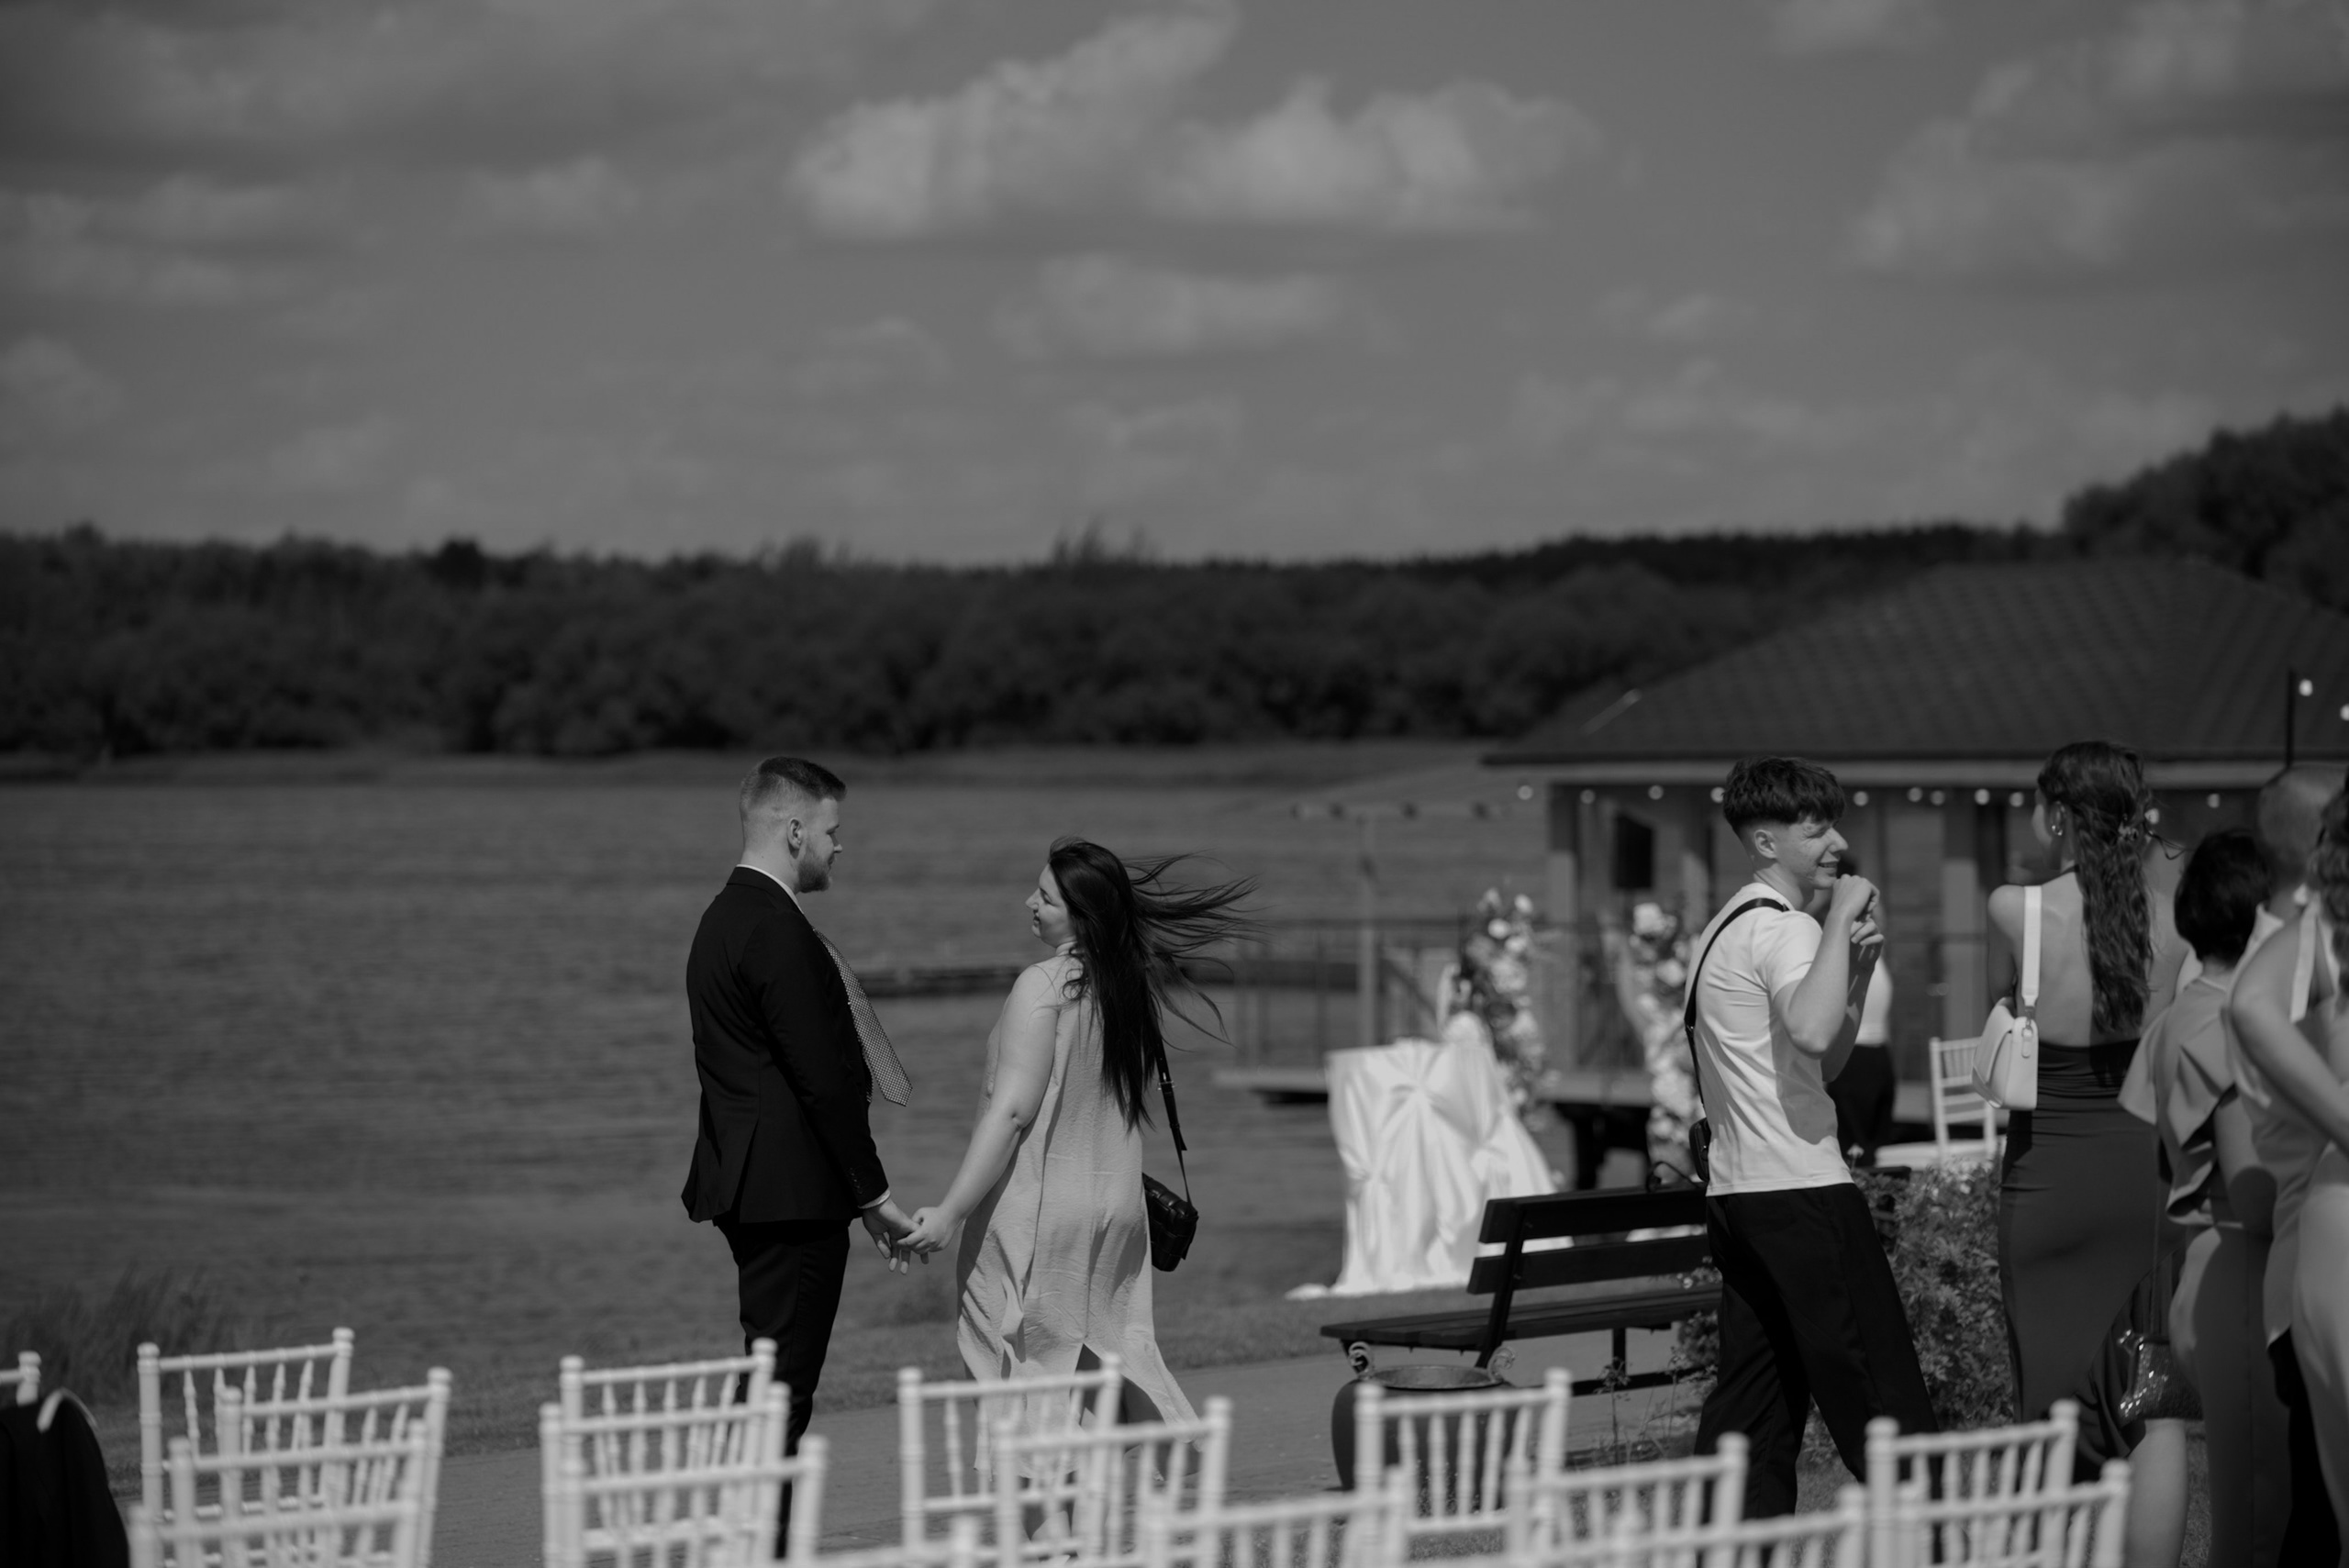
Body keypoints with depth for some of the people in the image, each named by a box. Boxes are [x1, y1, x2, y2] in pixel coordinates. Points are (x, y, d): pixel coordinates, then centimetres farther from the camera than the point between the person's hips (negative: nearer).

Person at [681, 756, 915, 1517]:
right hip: (791, 1191, -10)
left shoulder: (725, 919, 15)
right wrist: (875, 1195, -13)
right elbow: (824, 1080, -20)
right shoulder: (778, 933, -17)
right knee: (781, 1390, -7)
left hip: (750, 1187, 10)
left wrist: (860, 1194, 20)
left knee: (771, 1387, 14)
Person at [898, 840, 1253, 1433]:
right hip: (1118, 1206, 7)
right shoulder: (1135, 987, 7)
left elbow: (1012, 1110, -18)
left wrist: (950, 1211, -17)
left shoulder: (1045, 985, -14)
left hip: (1040, 1208, -7)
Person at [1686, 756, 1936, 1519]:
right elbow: (1813, 1031, -33)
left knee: (1754, 1398, 8)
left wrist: (1859, 967, 10)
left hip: (1736, 1193, 10)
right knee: (1882, 1397, -6)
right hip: (1801, 1191, -10)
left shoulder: (1729, 928, 20)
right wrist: (1843, 920, -23)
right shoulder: (1785, 931, -12)